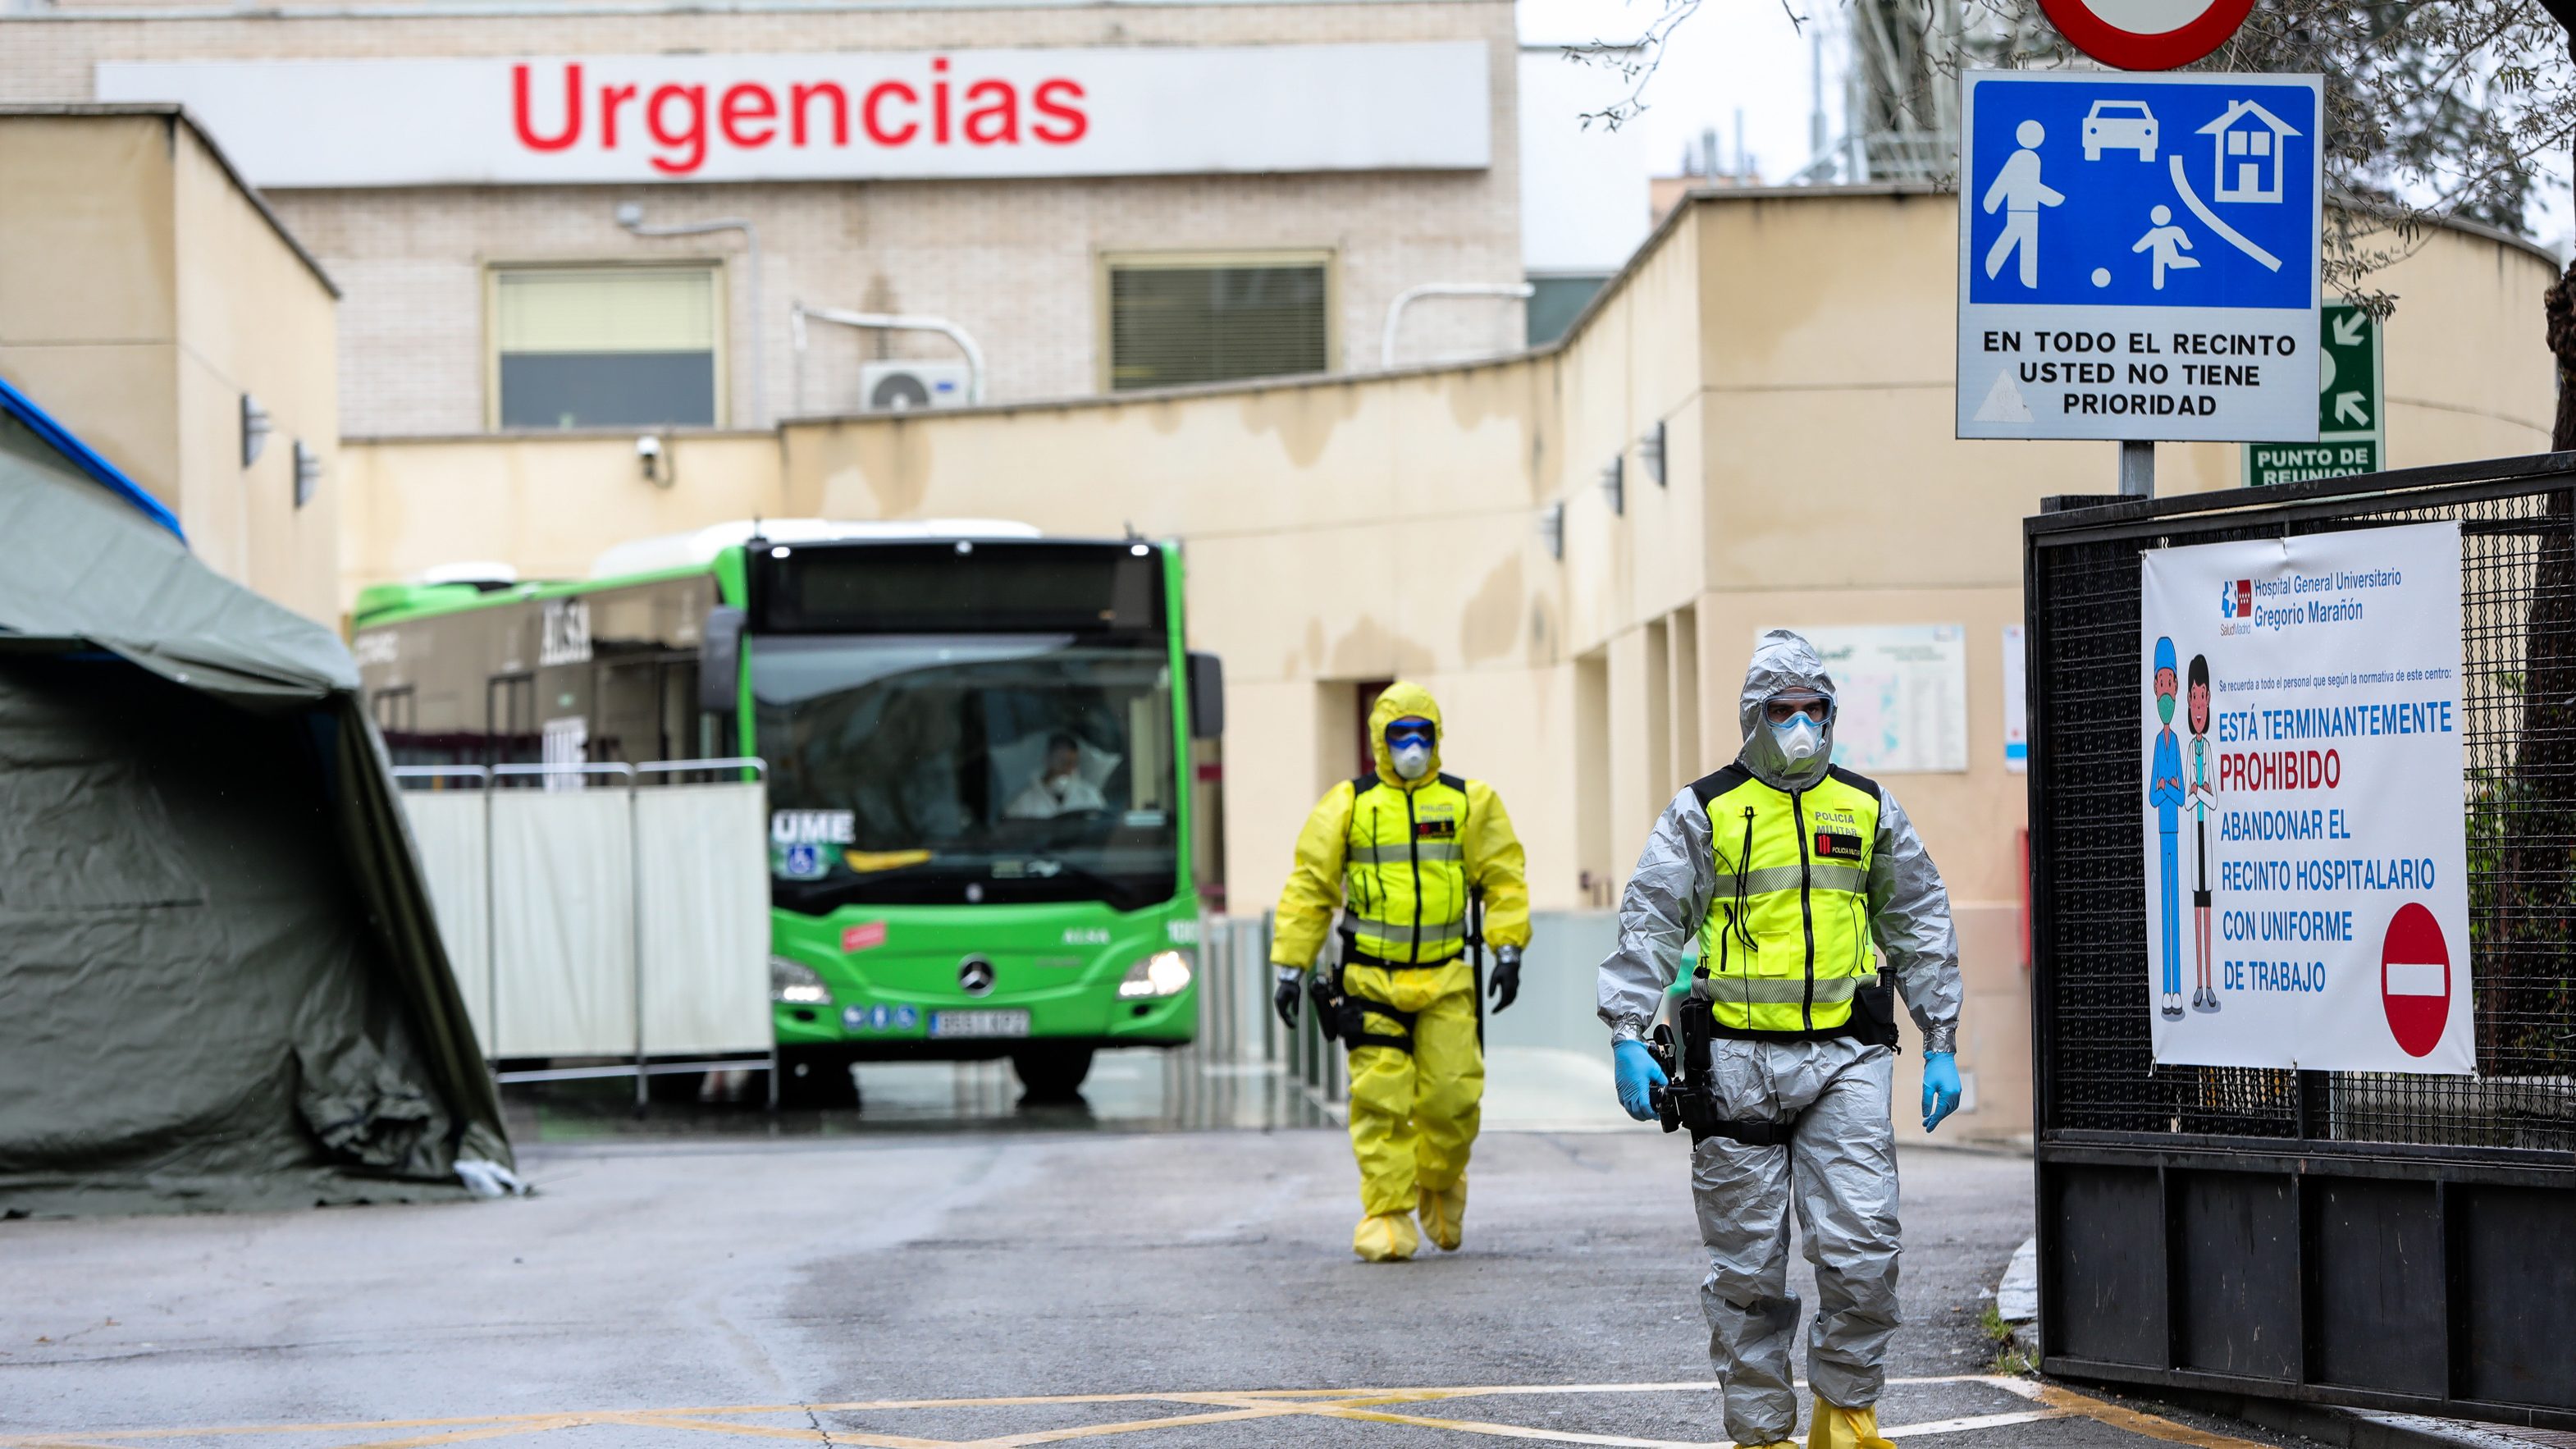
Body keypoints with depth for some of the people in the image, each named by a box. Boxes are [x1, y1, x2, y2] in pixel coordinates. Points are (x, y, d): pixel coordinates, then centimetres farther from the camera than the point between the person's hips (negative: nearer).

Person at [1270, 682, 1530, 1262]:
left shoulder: (1470, 803, 8)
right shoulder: (1348, 806, 4)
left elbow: (1504, 878, 9)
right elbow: (1308, 888, 5)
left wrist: (1508, 951, -2)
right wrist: (1289, 968, 1)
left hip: (1447, 980, 1)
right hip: (1371, 982, -1)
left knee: (1452, 1098, -3)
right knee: (1381, 1103, -7)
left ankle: (1440, 1185, 24)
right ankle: (1388, 1215, -1)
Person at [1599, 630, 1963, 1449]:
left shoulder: (1869, 810, 12)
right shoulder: (1703, 813, 4)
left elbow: (1922, 928, 18)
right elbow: (1648, 928, 1)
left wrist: (1940, 1046, 13)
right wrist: (1626, 1041, -9)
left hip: (1845, 1058, 1)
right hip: (1738, 1059, -1)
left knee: (1861, 1244, -9)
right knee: (1747, 1263, 2)